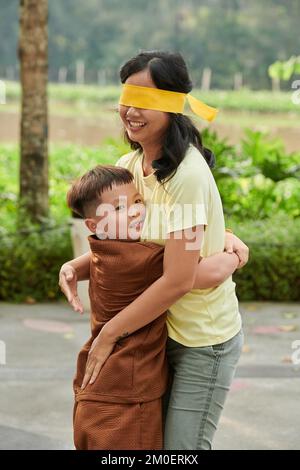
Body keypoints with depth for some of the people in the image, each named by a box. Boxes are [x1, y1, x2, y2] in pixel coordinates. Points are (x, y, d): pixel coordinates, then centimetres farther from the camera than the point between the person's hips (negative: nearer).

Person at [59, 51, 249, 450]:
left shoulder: (186, 175, -25)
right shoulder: (128, 165, -1)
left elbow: (178, 281, -26)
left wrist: (109, 333, -17)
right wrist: (79, 266, -12)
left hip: (204, 339, -7)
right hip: (161, 329, 7)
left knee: (182, 447, 3)